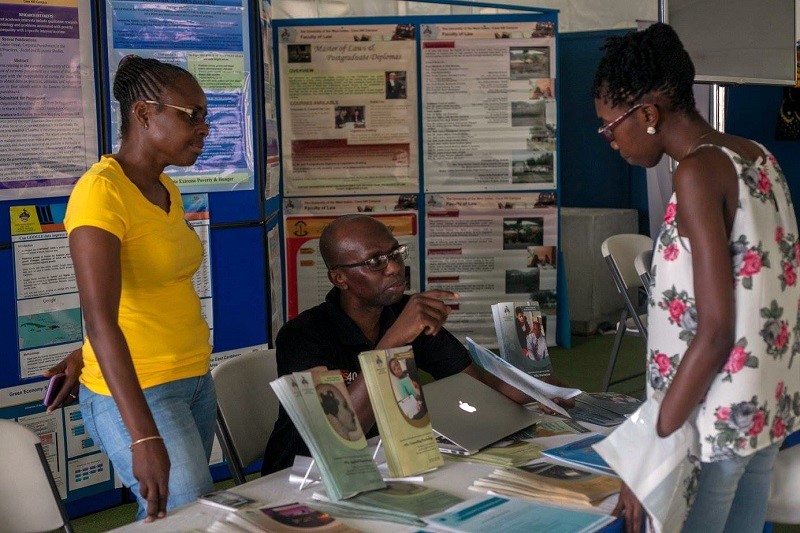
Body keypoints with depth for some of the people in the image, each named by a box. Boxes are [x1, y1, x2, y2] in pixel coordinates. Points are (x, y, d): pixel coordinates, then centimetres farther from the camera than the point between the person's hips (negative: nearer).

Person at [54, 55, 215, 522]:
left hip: (193, 380, 8)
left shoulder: (167, 190, 9)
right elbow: (100, 318, -26)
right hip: (134, 393, -8)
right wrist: (144, 438, -33)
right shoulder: (101, 191, -17)